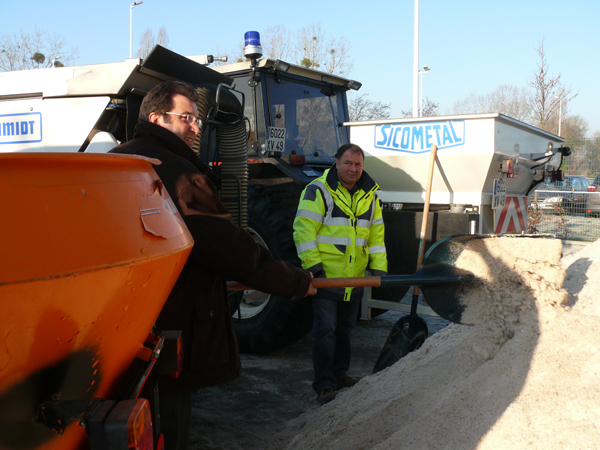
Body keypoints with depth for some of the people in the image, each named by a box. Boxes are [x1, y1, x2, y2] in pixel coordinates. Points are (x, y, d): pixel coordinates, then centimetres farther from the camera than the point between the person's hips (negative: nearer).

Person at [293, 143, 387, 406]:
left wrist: (379, 268, 8)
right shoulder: (318, 191, -8)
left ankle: (340, 374, 32)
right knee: (326, 331, -5)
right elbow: (304, 230, -13)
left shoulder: (369, 196, 11)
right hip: (326, 276, -6)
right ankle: (324, 385, 2)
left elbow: (376, 235, 16)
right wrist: (314, 266, -19)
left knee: (345, 329, 17)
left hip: (354, 278, 6)